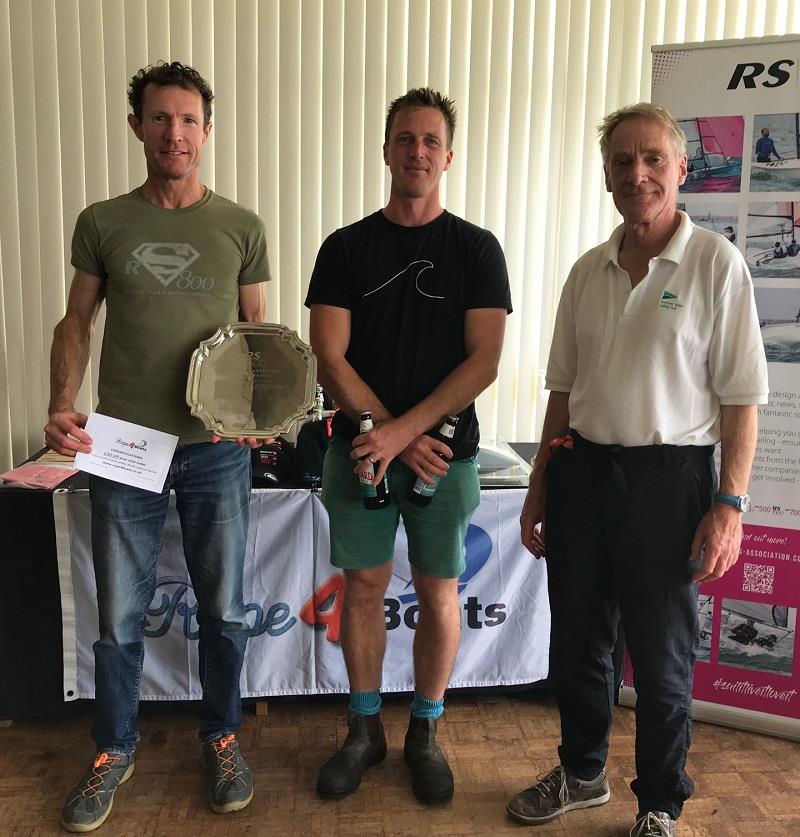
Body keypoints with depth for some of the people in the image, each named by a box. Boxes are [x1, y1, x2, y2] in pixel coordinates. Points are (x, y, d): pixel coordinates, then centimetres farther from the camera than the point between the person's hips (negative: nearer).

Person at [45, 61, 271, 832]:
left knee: (222, 609, 12)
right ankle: (114, 749, 34)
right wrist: (61, 406, -8)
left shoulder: (241, 229, 2)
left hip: (216, 450, 0)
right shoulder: (102, 224, 3)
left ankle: (220, 737, 34)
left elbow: (257, 331, 7)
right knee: (119, 616, 12)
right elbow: (76, 322, 8)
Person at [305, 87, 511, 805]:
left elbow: (483, 361, -8)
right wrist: (396, 436, -13)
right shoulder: (346, 248, 3)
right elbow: (330, 358, -4)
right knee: (364, 586, 10)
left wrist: (404, 429, -18)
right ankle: (365, 729, 29)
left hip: (445, 453, -1)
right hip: (360, 448, 1)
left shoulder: (476, 249, 0)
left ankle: (425, 732, 28)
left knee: (438, 592, 8)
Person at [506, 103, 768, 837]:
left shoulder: (717, 265, -6)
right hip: (581, 471, 5)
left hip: (669, 477, -5)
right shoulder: (588, 271, 8)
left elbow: (741, 399, -7)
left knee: (660, 657, 9)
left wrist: (730, 504, -13)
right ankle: (582, 774, 40)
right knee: (576, 641, 16)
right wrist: (539, 488, 12)